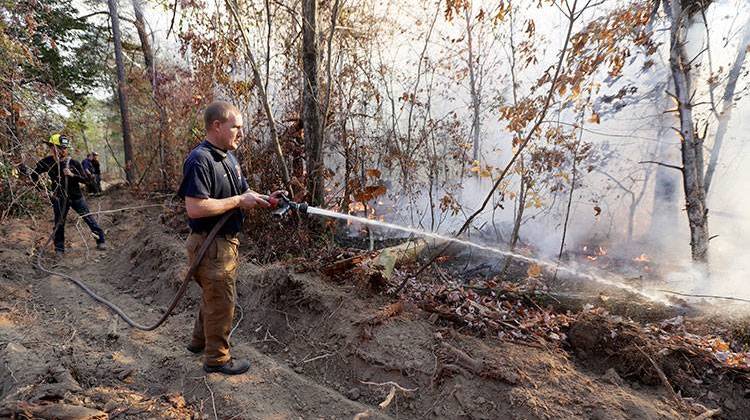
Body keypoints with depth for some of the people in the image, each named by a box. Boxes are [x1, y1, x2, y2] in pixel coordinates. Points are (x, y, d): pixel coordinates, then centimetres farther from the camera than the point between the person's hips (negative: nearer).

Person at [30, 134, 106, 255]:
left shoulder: (73, 163, -11)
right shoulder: (47, 162, -8)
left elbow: (85, 179, -9)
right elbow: (34, 175, 5)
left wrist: (72, 175, -26)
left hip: (76, 196, -1)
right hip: (59, 198, 1)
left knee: (89, 218, 1)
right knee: (59, 224, 7)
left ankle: (100, 241, 13)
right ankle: (59, 249, 21)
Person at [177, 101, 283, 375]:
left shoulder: (228, 157, 10)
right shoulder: (200, 160, -21)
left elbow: (241, 196, 18)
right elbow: (194, 208, -30)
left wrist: (263, 200, -1)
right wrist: (239, 201, -24)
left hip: (227, 241, 10)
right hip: (210, 244, -10)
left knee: (214, 296, 25)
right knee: (221, 301, 4)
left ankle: (200, 340, 45)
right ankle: (217, 358, 22)